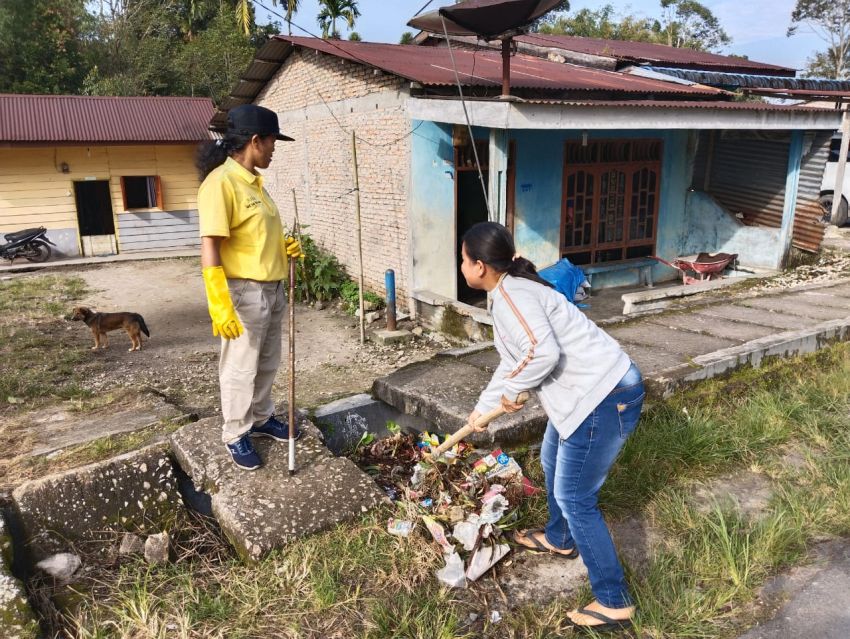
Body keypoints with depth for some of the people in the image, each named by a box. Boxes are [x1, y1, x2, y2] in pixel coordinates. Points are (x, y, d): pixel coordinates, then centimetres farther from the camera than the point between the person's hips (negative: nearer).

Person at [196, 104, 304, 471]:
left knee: (267, 363, 20)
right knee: (240, 368, 6)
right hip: (244, 292, -9)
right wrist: (220, 306, -27)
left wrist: (283, 247, 6)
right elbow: (210, 248, -23)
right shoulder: (220, 182, -18)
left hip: (272, 289, 9)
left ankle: (261, 419, 38)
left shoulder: (253, 180, 10)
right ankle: (235, 435, 23)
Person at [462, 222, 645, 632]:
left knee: (574, 497, -1)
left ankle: (614, 601, 13)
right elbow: (514, 362, 24)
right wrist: (483, 407, 32)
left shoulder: (510, 295, -19)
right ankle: (559, 539, 51)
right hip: (589, 392, 11)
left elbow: (543, 352, -34)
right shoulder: (509, 293, 14)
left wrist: (511, 390, -15)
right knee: (552, 462, 28)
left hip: (605, 397, -11)